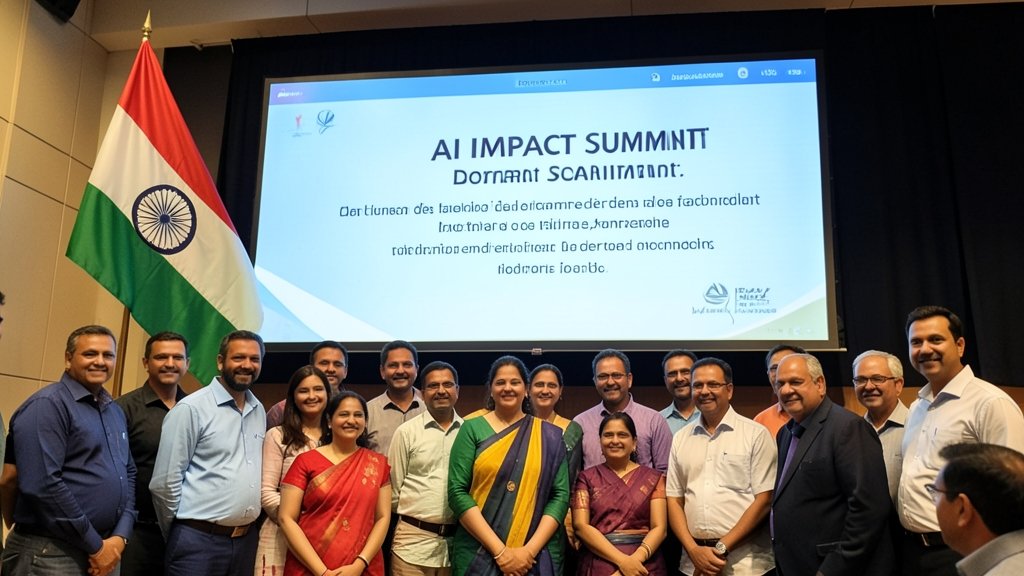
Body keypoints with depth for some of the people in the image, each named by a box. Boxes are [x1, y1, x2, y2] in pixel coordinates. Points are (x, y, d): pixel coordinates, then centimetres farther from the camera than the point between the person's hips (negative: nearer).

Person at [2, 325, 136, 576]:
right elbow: (41, 485, -21)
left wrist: (120, 536, -2)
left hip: (107, 549, 7)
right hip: (51, 553, -7)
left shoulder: (116, 411, 13)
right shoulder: (47, 405, -12)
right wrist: (95, 546, -17)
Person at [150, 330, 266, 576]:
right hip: (199, 540, -6)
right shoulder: (190, 409, -10)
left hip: (247, 540, 6)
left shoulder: (259, 411, 9)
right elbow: (164, 483, -9)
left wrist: (247, 528, 14)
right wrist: (181, 535, 1)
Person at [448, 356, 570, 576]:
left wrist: (530, 550, -12)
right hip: (477, 555, -1)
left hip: (538, 558, 1)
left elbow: (561, 495, 0)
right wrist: (500, 551, -14)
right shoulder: (472, 429, 0)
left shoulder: (549, 435, 5)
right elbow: (457, 492, -7)